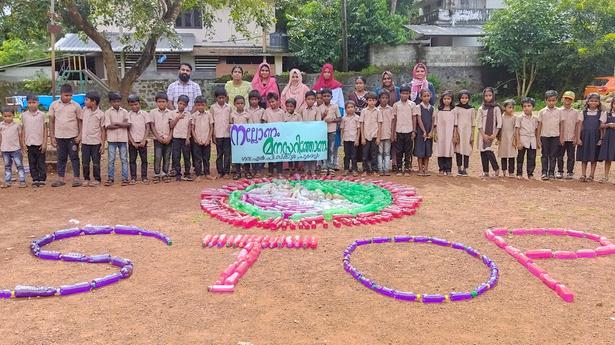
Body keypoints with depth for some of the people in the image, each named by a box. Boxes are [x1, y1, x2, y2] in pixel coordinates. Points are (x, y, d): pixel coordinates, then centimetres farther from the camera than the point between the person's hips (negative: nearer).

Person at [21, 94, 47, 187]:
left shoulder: (42, 114, -1)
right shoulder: (24, 115, 5)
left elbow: (45, 129, 1)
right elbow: (23, 129, 9)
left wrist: (44, 143, -4)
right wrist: (23, 143, 4)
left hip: (40, 143, -2)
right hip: (29, 143, 2)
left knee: (41, 162, 3)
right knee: (32, 163, 6)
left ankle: (42, 179, 10)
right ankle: (35, 179, 13)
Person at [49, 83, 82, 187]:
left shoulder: (76, 106, -2)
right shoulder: (54, 105, 3)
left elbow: (80, 121, 2)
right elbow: (51, 122, 7)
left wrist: (80, 135, -6)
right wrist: (52, 137, 3)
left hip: (73, 136, -2)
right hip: (59, 136, 2)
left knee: (74, 157, 3)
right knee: (61, 158, 9)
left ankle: (76, 178, 8)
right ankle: (60, 179, 15)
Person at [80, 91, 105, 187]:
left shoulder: (100, 114, -8)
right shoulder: (85, 110, 4)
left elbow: (103, 130, -4)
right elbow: (82, 124, 14)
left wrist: (103, 145, -6)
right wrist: (80, 137, 10)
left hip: (96, 142, -4)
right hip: (85, 142, 4)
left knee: (96, 162, 3)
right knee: (85, 163, 8)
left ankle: (97, 180, 14)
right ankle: (86, 179, 18)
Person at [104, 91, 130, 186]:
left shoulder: (124, 111, 6)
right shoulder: (108, 112, 2)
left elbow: (128, 124, -5)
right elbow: (108, 126, -10)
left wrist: (116, 123, -13)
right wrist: (122, 124, -8)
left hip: (123, 139, 1)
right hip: (112, 139, -1)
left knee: (124, 159, 4)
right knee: (111, 159, 3)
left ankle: (125, 178, 8)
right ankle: (110, 178, 10)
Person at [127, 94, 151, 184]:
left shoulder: (144, 114, 1)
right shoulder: (128, 115, 1)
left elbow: (147, 128, 0)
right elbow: (127, 130, -1)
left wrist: (143, 141, -8)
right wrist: (132, 142, -8)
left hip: (142, 141, 0)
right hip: (132, 142, 0)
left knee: (144, 160, 2)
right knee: (132, 160, 4)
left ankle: (144, 177, 8)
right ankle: (133, 178, 10)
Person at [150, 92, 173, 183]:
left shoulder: (170, 113, 5)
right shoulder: (153, 112, 2)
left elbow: (172, 126, 4)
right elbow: (152, 126, 0)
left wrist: (169, 137, -8)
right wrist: (158, 137, -8)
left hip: (168, 139, 2)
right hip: (158, 139, -1)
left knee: (167, 157, 5)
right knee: (157, 157, -6)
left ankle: (165, 174, 14)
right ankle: (156, 175, 4)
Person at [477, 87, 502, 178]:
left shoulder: (496, 108, 1)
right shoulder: (481, 109, 7)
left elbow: (499, 123, -3)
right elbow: (479, 123, 3)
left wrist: (494, 135, -11)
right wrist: (483, 135, -9)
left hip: (492, 134, -3)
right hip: (483, 134, 3)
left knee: (488, 150, -17)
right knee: (483, 152, 1)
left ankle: (496, 169, -3)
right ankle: (485, 172, 9)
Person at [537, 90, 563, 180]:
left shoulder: (558, 111, 4)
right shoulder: (542, 112, 0)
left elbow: (560, 125, 8)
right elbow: (539, 125, 2)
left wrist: (561, 137, 5)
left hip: (555, 136, 1)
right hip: (544, 136, -1)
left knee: (553, 156, 5)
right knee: (545, 155, 2)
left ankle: (551, 173, 12)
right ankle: (544, 173, 6)